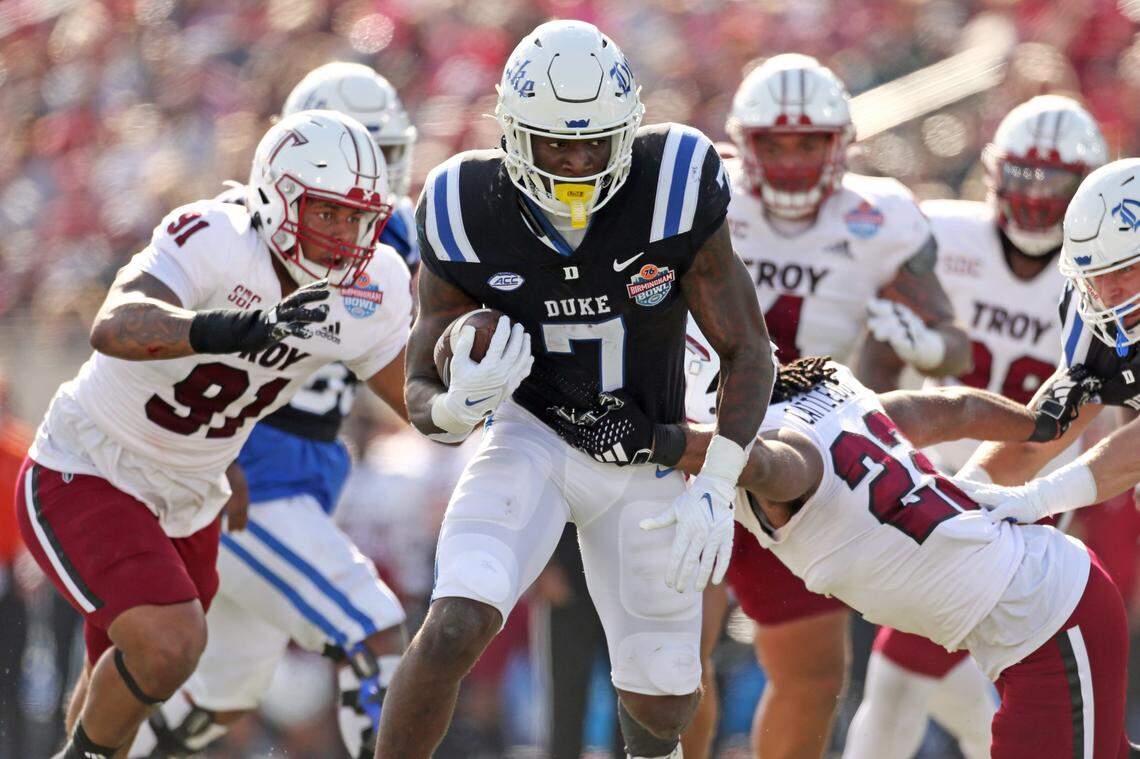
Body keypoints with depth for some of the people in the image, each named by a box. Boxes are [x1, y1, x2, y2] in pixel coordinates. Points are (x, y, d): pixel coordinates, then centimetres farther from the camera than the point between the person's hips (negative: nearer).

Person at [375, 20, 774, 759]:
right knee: (456, 629, -27)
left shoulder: (674, 191, -23)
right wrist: (457, 407, -35)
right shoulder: (469, 215, -19)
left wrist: (714, 488, -24)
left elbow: (747, 349, -14)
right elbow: (422, 393, -11)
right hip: (533, 441, -1)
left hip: (646, 467, 1)